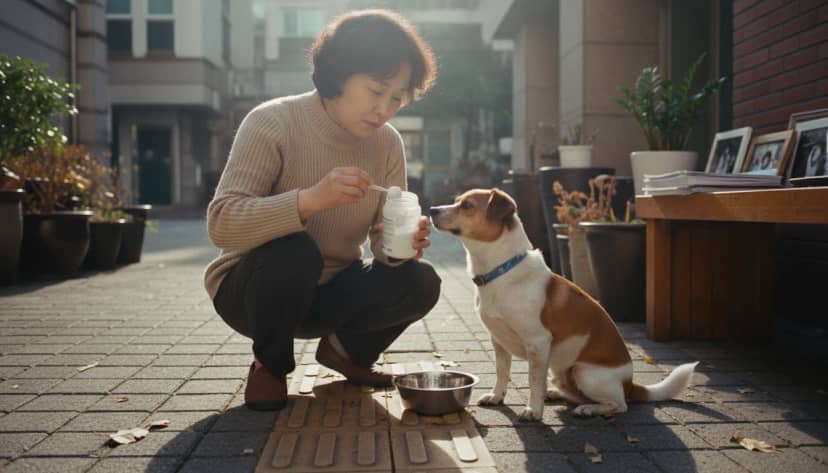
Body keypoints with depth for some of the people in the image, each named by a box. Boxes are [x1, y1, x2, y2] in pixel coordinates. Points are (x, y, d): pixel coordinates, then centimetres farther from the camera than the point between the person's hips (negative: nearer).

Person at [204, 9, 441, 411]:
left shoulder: (387, 143, -5)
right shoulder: (272, 122, -21)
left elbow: (384, 241, -5)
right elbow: (221, 224, -31)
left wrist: (400, 243, -30)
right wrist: (310, 199, -45)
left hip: (330, 292, 4)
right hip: (250, 287, -4)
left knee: (419, 283, -20)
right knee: (294, 252, -36)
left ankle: (346, 349, 12)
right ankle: (270, 365, -5)